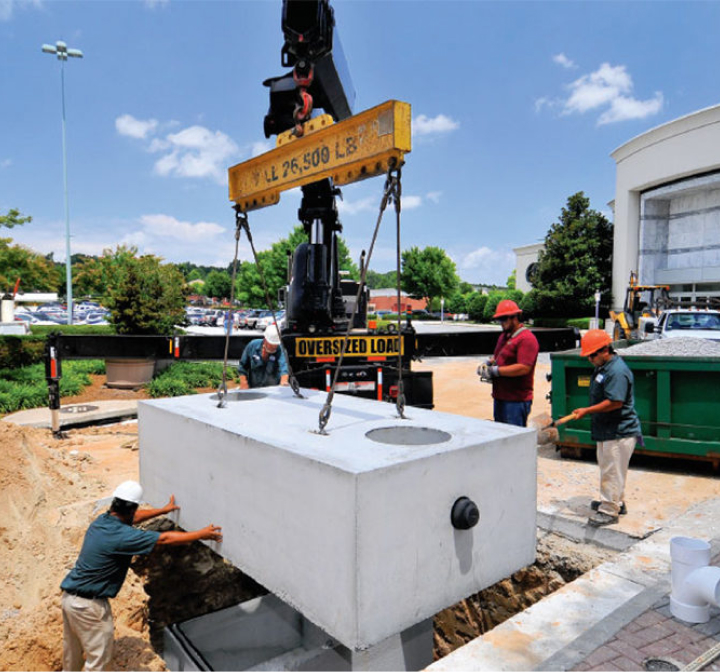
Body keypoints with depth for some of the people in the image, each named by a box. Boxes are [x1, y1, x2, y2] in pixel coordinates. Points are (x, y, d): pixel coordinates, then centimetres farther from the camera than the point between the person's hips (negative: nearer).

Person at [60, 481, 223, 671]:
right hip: (89, 605, -9)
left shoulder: (102, 520, -3)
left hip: (69, 596, 9)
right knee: (98, 656, 10)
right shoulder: (122, 535, -27)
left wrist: (163, 510, 27)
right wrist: (201, 534, -15)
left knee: (72, 651, 28)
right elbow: (165, 539, -23)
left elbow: (132, 518, 17)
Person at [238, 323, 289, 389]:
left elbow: (283, 367, -27)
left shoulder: (280, 350, -11)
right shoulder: (253, 345, -4)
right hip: (253, 388, 1)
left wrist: (283, 381, -46)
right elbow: (242, 366, 4)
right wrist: (244, 384, -2)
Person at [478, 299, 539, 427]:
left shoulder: (526, 338, -13)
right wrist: (487, 364, 5)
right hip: (500, 398, 9)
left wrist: (495, 371, -21)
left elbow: (524, 368, -23)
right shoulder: (504, 336, 18)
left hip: (516, 401, -9)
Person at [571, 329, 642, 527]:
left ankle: (609, 510, 8)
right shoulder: (602, 368, 10)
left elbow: (615, 402, -28)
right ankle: (616, 502, 35)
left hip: (619, 433, -10)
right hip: (606, 430, 10)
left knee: (612, 471, -2)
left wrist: (587, 411, -23)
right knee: (607, 468, 20)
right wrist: (588, 411, 14)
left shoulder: (617, 371, -22)